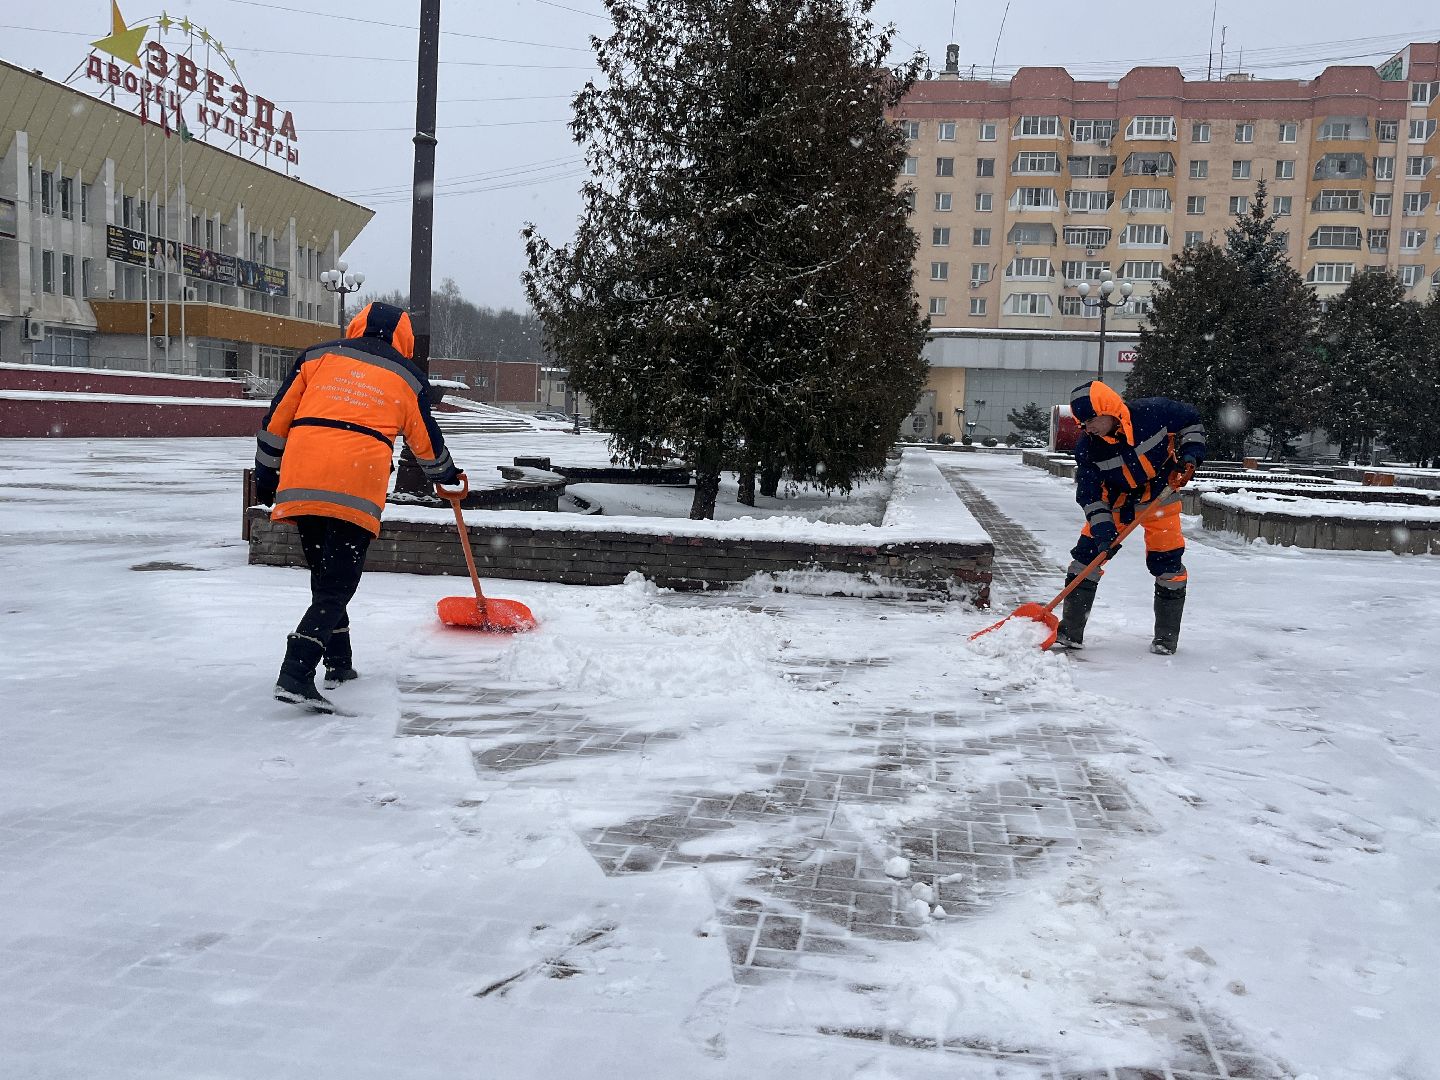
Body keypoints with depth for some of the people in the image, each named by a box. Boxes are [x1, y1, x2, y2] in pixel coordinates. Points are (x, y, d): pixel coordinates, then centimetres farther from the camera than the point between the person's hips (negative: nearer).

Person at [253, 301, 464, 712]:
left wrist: (265, 472, 23)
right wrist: (447, 475, 43)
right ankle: (295, 674, -17)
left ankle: (339, 665, 28)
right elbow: (426, 440, 24)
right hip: (357, 486, -3)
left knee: (326, 576, 18)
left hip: (301, 478, 3)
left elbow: (277, 417, 15)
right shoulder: (407, 376, 16)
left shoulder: (317, 355, 18)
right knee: (337, 584, -2)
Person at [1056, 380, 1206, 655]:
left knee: (1167, 560, -4)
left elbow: (1191, 420, -6)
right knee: (1087, 553, -5)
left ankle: (1167, 636, 12)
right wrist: (1103, 530, -25)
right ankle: (1070, 632, 2)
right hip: (1115, 497, 2)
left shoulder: (1153, 413, -25)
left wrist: (1189, 455, -17)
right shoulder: (1087, 448, -20)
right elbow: (1089, 494, -16)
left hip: (1159, 493, -1)